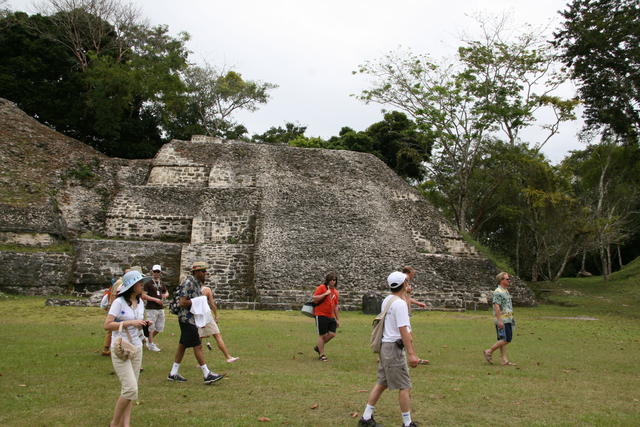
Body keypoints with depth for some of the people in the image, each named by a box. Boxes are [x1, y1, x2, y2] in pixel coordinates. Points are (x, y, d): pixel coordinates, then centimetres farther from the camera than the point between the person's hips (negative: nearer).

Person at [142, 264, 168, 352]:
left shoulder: (161, 284, 15)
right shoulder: (148, 283, -5)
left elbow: (166, 292, 28)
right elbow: (143, 296, -12)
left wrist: (165, 295, 3)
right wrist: (155, 299, -17)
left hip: (160, 308, 7)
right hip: (151, 308, -7)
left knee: (160, 327, 11)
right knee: (151, 327, -1)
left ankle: (149, 339, 30)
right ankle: (150, 345, 10)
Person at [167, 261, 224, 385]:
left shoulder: (197, 284, 14)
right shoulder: (188, 283, -17)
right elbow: (183, 302, -24)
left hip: (192, 319, 10)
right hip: (187, 318, -10)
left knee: (182, 345, 13)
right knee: (198, 346, -7)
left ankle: (173, 373, 21)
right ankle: (207, 375, -4)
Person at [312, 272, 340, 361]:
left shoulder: (335, 291, 15)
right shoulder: (321, 287, -5)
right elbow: (314, 298, -16)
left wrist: (337, 319, 19)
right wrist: (325, 294, -19)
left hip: (331, 317, 6)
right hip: (321, 316, -6)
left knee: (332, 334, -1)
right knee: (322, 335, -1)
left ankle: (318, 347, 21)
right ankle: (322, 354, 14)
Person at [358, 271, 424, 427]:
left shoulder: (387, 300, 9)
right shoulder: (400, 303, -17)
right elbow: (403, 330, -22)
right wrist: (411, 354, -24)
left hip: (385, 346, 9)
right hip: (395, 348, -9)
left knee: (382, 383, 15)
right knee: (405, 386, 1)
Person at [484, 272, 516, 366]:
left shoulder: (506, 291, 17)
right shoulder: (498, 292, -14)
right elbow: (496, 306, -20)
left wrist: (511, 318, 22)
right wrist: (499, 320, -24)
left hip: (508, 320, 9)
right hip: (502, 321, -9)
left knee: (503, 340, 9)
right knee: (505, 339, -10)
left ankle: (504, 360, 11)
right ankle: (489, 352, -1)